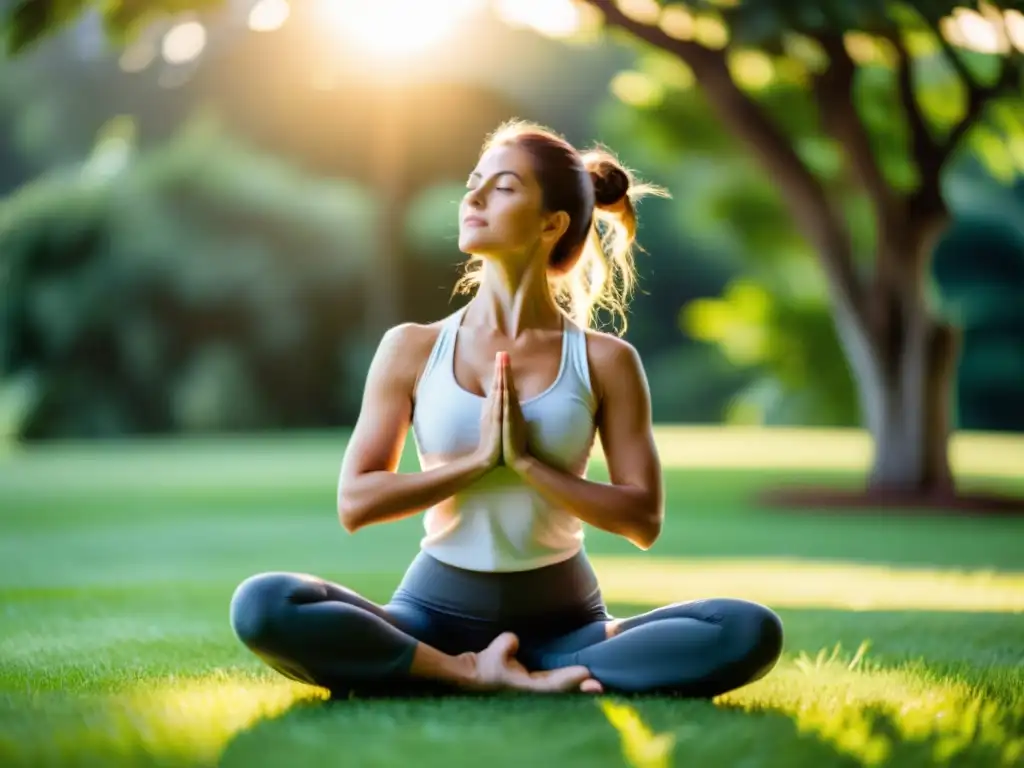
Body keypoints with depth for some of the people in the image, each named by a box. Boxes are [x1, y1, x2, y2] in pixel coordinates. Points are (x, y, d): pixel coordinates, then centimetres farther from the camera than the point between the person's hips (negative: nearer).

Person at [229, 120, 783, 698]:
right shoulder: (412, 349, 3)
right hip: (435, 615, 0)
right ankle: (479, 677, -23)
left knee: (752, 632, -26)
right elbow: (355, 503, -3)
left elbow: (643, 519, -4)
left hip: (562, 621, 0)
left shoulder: (605, 362, 1)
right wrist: (477, 459, -13)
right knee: (261, 606, -28)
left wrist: (526, 461, -14)